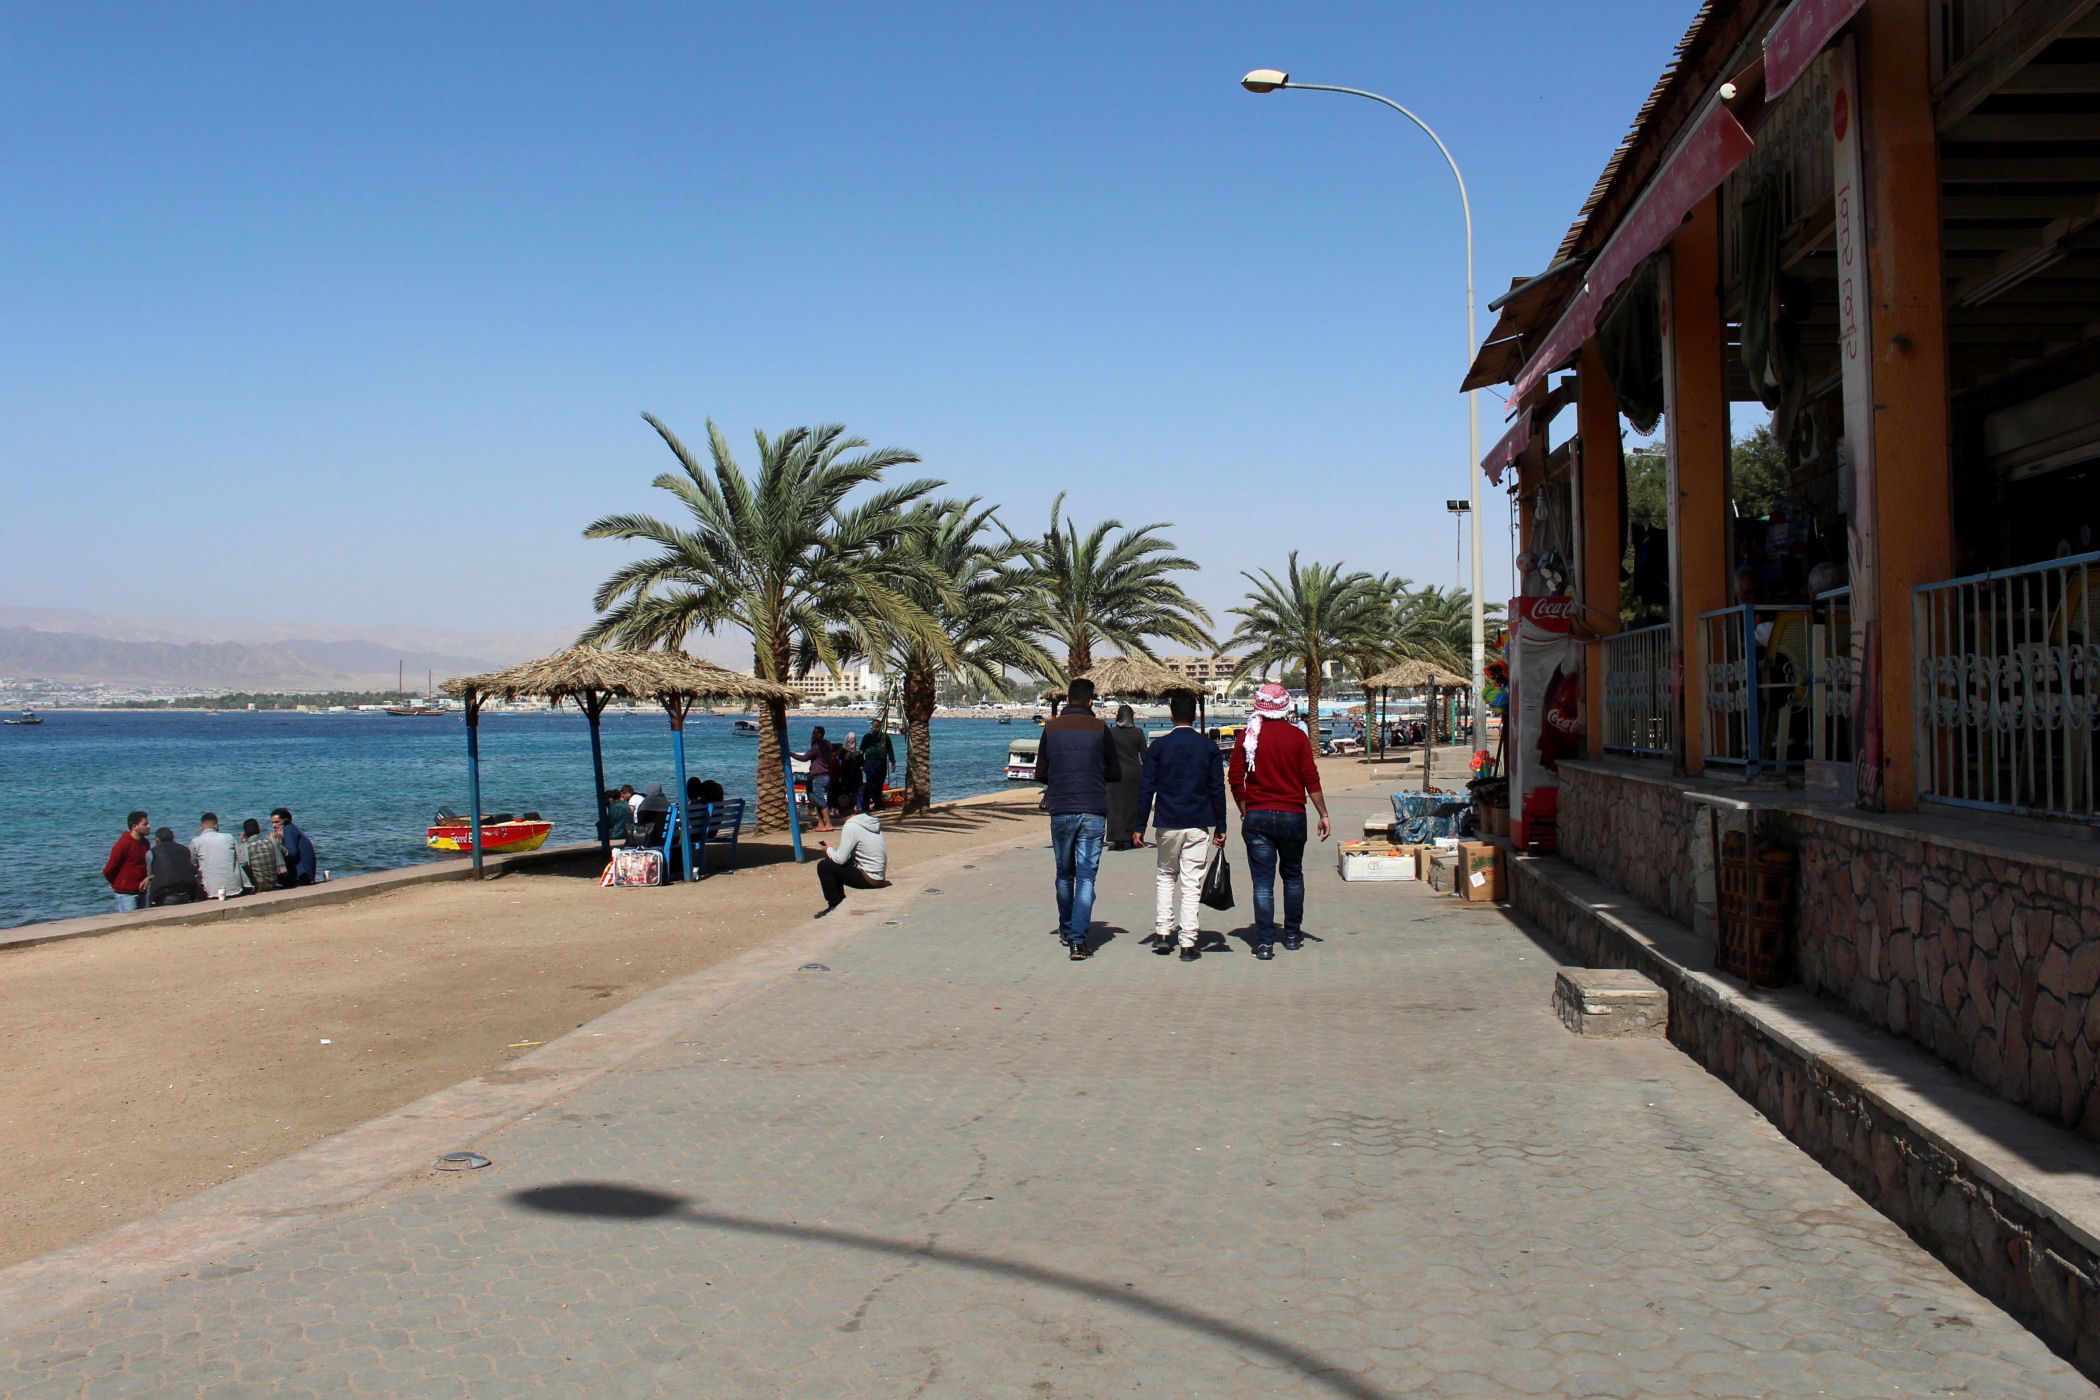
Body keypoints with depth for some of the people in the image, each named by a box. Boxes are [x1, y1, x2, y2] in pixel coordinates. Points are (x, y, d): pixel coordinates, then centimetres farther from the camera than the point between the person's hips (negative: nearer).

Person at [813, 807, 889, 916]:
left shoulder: (851, 826, -19)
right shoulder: (871, 820, 6)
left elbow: (840, 859, -16)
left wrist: (828, 850, 4)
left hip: (870, 880, -9)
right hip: (880, 876, 9)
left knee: (823, 866, -2)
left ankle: (835, 906, 9)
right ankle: (840, 901, 28)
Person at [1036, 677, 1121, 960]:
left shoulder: (1051, 728, 3)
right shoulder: (1099, 729, -2)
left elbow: (1040, 774, 9)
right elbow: (1116, 773, 5)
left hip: (1060, 812, 2)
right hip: (1093, 811, -2)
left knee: (1064, 873, 18)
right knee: (1086, 876, -2)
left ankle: (1066, 929, 32)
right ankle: (1079, 939, -9)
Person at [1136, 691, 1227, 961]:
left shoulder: (1158, 747, -1)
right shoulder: (1210, 747, 1)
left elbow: (1146, 789, -2)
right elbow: (1217, 789, 1)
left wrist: (1139, 826, 3)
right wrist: (1220, 827, 7)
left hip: (1167, 823, 0)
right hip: (1199, 825, 0)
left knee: (1166, 876, 18)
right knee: (1192, 883, 1)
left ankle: (1163, 933, 11)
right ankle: (1188, 943, 0)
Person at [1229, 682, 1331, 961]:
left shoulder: (1247, 736, -2)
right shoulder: (1297, 736, -3)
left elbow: (1236, 780, -2)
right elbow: (1311, 778, -3)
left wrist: (1244, 812, 10)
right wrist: (1323, 815, 2)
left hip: (1257, 816, 0)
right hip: (1292, 816, 0)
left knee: (1262, 882, 1)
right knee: (1293, 875, 18)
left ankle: (1264, 943, -4)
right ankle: (1293, 934, 26)